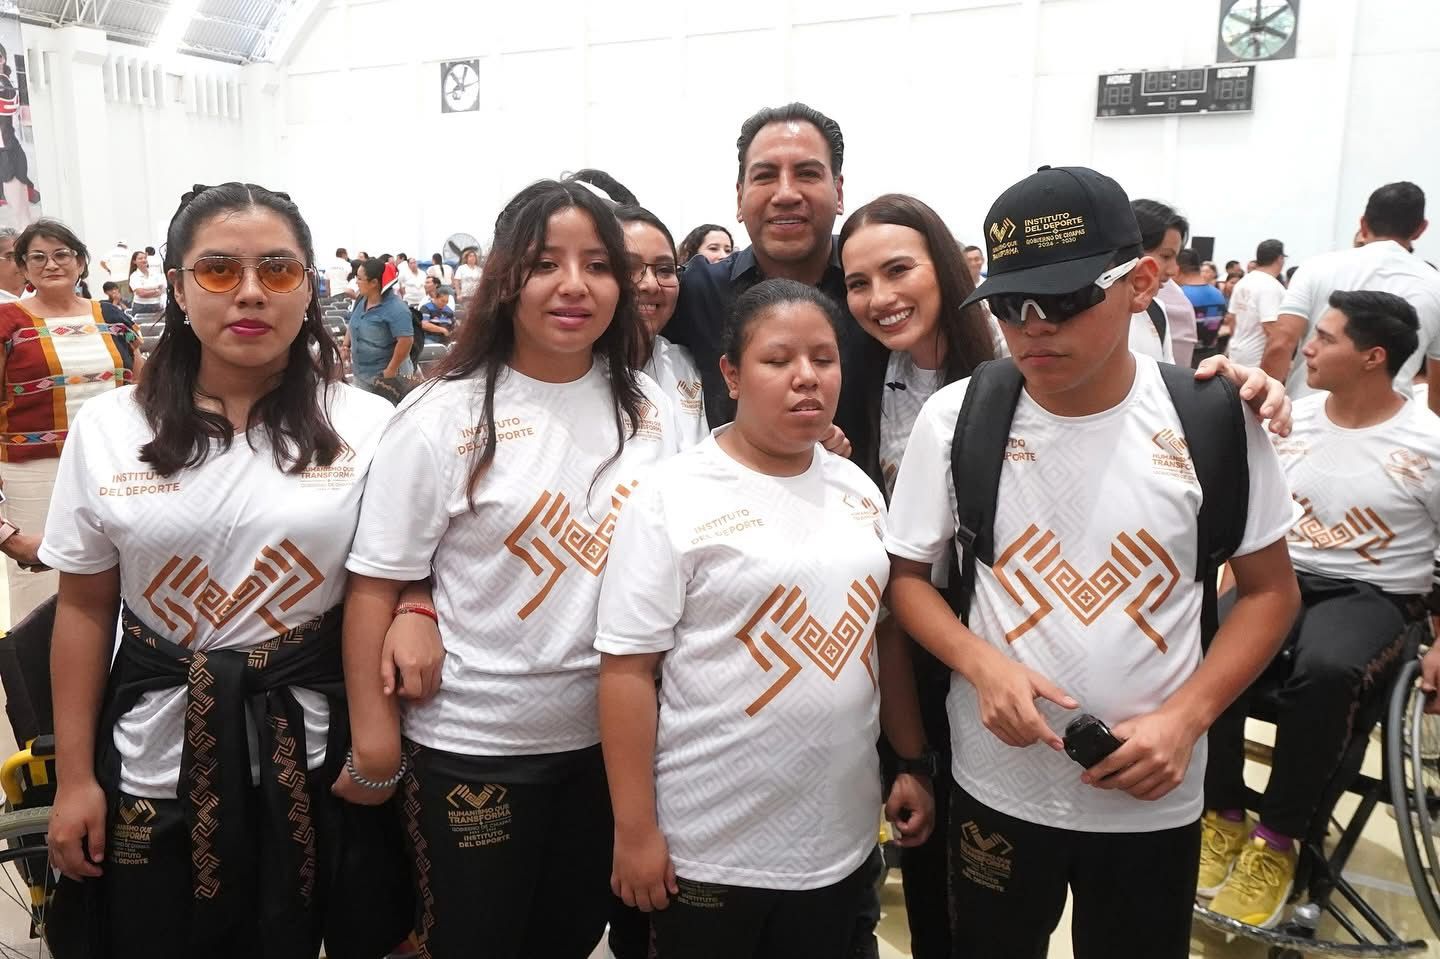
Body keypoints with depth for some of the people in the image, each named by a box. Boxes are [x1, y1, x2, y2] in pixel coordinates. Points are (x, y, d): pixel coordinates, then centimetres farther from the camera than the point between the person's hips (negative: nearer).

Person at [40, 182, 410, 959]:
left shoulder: (366, 425, -6)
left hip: (317, 741, -1)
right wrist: (74, 776, 4)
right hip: (160, 748, 1)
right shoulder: (108, 428, -2)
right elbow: (84, 608, 4)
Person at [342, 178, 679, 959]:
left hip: (612, 732, 4)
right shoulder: (443, 418, -13)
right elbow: (375, 585, -11)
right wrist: (372, 741, -11)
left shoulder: (645, 405, 0)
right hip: (474, 744, -4)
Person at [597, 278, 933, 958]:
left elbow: (884, 636, 12)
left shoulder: (860, 491, 4)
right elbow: (628, 668, -13)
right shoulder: (673, 496, -12)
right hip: (711, 845, -4)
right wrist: (634, 829, -13)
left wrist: (912, 764, 10)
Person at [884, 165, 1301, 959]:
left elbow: (1269, 590, 0)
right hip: (997, 786, 0)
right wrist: (982, 663, -20)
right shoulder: (955, 416, -11)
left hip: (1154, 796, 0)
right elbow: (905, 575, -2)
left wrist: (1185, 717, -14)